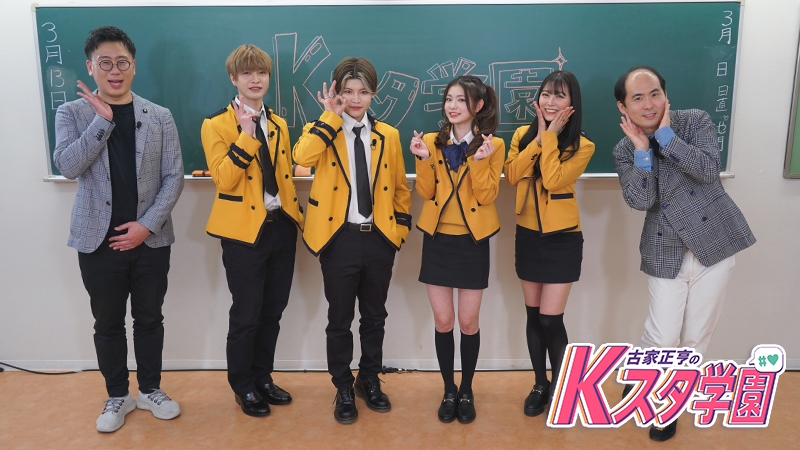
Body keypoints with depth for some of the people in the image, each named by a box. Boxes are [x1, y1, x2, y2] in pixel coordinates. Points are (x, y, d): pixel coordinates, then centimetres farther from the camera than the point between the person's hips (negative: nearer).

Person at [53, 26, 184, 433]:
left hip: (150, 239, 1)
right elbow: (68, 166, -14)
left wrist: (147, 224, -11)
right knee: (108, 324, 11)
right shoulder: (72, 113, 1)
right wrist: (103, 120, -18)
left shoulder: (159, 117, 2)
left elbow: (173, 177, -1)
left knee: (149, 319, 12)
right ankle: (117, 396, 29)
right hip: (98, 240, 0)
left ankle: (150, 390, 30)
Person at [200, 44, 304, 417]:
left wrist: (296, 215, 10)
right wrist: (246, 135, -21)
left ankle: (263, 377, 31)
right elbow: (224, 180, -16)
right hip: (244, 231, -5)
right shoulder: (216, 124, -5)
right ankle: (242, 386, 24)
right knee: (246, 315, 4)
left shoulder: (279, 124, 13)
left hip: (281, 227, 6)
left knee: (272, 312, 14)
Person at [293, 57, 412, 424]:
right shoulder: (322, 130, -1)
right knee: (339, 319, 8)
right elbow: (302, 158, -24)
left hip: (379, 238, 3)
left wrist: (400, 227, 4)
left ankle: (369, 381, 34)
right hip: (340, 239, -2)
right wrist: (331, 116, -18)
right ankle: (343, 389, 26)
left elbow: (399, 187, 12)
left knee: (374, 316, 15)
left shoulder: (388, 135, 7)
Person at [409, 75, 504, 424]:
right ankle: (449, 391, 24)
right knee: (443, 321, 7)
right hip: (438, 239, 2)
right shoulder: (432, 141, 4)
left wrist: (480, 162, -23)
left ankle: (466, 391, 25)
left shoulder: (493, 144, -3)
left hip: (472, 240, -2)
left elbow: (487, 196, -11)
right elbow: (426, 193, -2)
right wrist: (423, 160, -16)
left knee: (468, 322, 6)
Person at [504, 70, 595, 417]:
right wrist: (538, 137, -14)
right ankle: (540, 384, 28)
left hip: (562, 239, -4)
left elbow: (552, 180, -23)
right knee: (533, 315, 11)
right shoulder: (523, 134, 4)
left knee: (550, 318, -4)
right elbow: (511, 175, -11)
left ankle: (559, 387, 19)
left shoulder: (581, 146, -8)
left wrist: (550, 136, -17)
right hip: (528, 236, 4)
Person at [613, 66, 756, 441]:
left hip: (714, 246, 0)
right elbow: (639, 201, -15)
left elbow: (709, 170, -21)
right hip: (666, 254, 0)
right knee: (663, 337, -3)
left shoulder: (696, 121, -5)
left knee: (695, 337, 9)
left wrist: (665, 135, -20)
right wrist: (641, 149, -18)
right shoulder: (625, 151, -1)